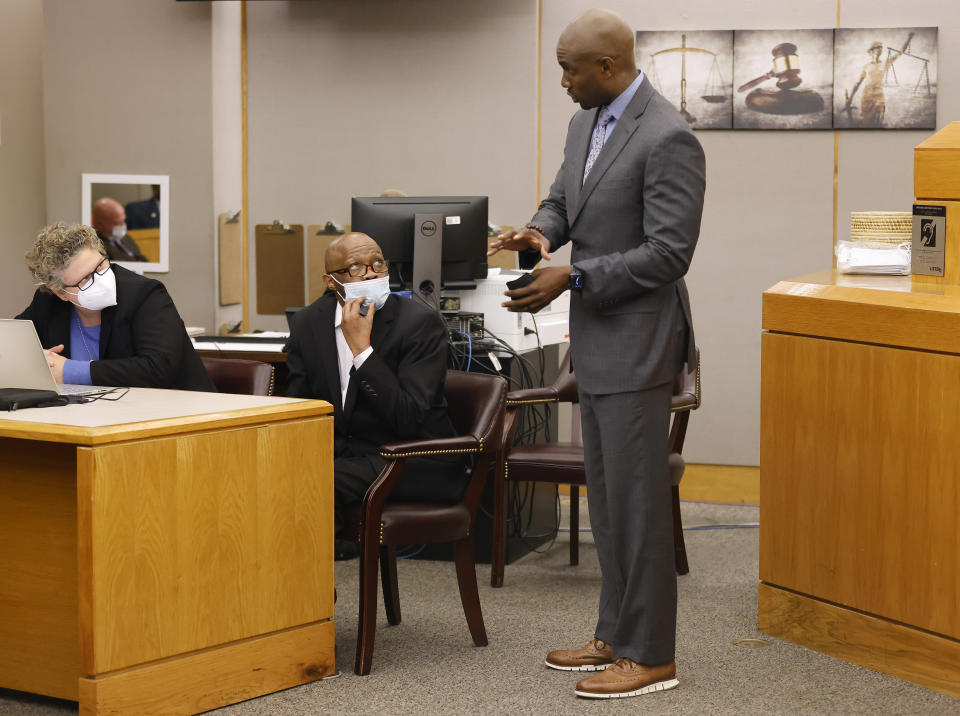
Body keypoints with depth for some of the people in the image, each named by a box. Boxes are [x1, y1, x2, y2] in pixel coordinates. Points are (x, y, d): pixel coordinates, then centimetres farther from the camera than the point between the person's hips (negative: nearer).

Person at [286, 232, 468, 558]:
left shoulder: (421, 323, -12)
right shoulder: (308, 323, 5)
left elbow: (408, 420, -21)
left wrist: (362, 348, -25)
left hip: (415, 465, -6)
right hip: (345, 451, 6)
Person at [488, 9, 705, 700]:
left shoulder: (669, 139, -19)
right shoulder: (587, 123, 10)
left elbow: (667, 253, -20)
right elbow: (563, 201, 20)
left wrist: (572, 278, -22)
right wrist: (540, 233, -4)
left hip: (638, 341, -9)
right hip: (597, 339, 9)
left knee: (637, 495, -4)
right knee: (607, 494, 16)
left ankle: (650, 655, 5)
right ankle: (617, 635, 26)